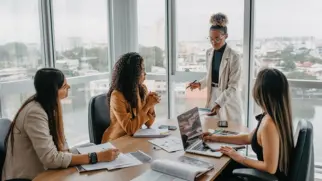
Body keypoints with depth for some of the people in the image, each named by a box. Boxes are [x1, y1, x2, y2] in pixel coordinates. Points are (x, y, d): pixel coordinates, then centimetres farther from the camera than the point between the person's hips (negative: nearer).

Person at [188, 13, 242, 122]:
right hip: (212, 96, 5)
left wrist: (218, 104, -27)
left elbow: (233, 86, -18)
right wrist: (200, 84, -2)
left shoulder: (233, 57, -16)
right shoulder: (209, 53, 2)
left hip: (228, 100, -5)